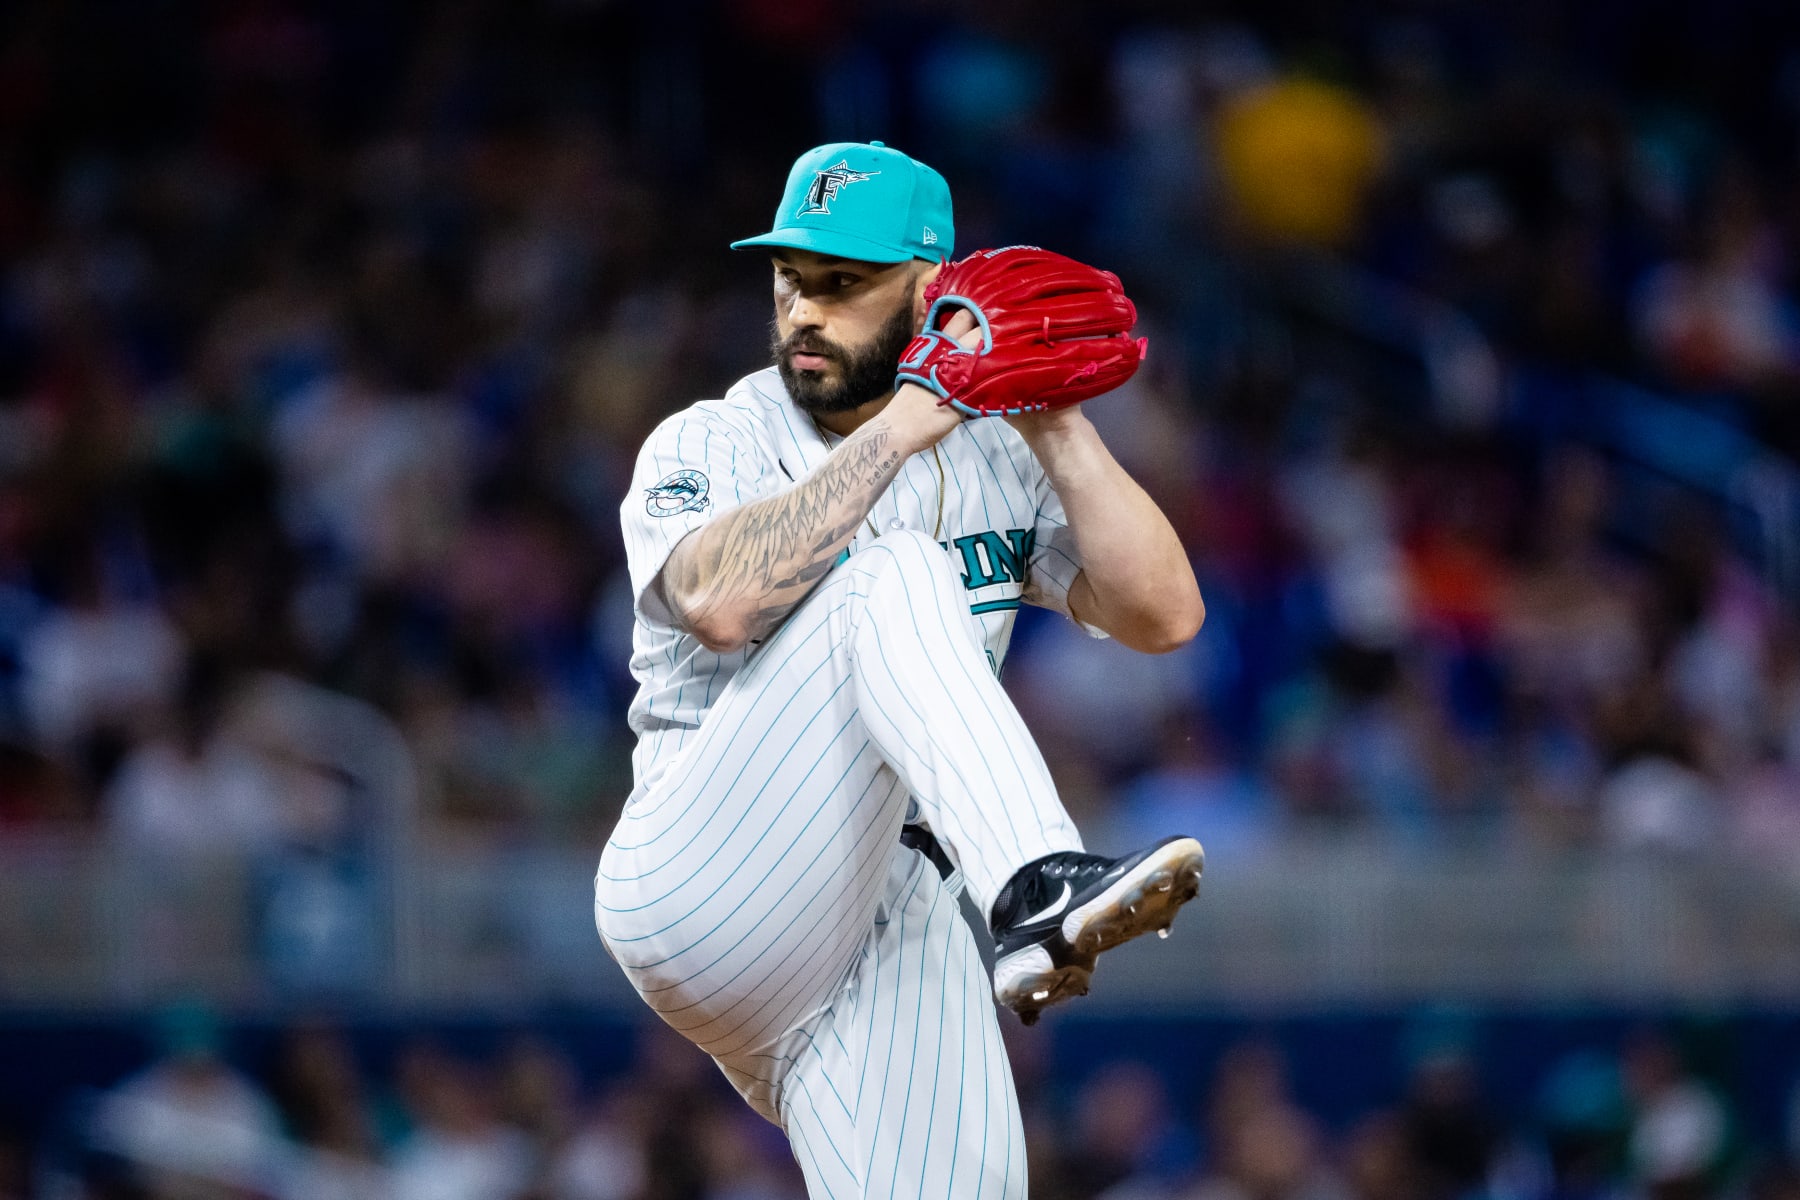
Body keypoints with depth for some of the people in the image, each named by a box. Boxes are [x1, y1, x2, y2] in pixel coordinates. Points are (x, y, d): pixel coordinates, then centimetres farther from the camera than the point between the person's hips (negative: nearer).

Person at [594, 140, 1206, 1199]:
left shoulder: (997, 463, 15)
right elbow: (721, 604, -17)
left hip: (901, 915, 3)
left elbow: (1163, 615, 2)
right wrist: (900, 430, -16)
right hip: (705, 886, -3)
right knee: (894, 576, -25)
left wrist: (1053, 424, -4)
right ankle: (1039, 891, -43)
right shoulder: (706, 447, 6)